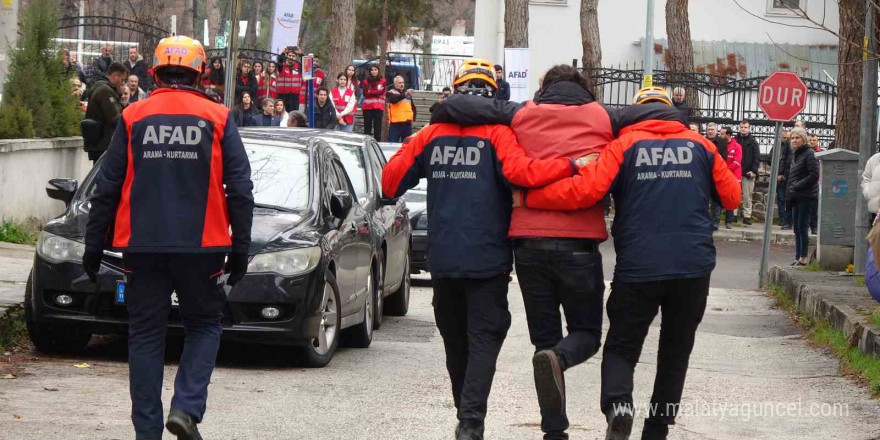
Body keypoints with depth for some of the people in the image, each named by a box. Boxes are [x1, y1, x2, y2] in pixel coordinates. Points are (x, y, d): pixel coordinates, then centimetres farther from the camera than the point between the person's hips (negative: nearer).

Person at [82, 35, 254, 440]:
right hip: (201, 245, -1)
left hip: (142, 246, 1)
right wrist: (240, 247, 6)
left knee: (145, 335, 7)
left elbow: (107, 188, 4)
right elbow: (240, 190, 1)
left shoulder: (133, 118, 3)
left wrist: (93, 246, 11)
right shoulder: (218, 119, 1)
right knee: (204, 326, 13)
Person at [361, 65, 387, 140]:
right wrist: (376, 92, -8)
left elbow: (381, 92, -7)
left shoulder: (383, 81, 7)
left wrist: (370, 92, -5)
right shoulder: (366, 81, 11)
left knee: (377, 128, -3)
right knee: (367, 128, 3)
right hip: (367, 106, 1)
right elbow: (365, 93, -2)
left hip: (378, 107, -1)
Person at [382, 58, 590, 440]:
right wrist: (571, 164, -23)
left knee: (455, 341, 16)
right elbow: (518, 170, -25)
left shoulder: (432, 135, 3)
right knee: (483, 340, -2)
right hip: (487, 259, -4)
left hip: (443, 257, 4)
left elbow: (392, 178, 4)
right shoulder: (497, 134, -8)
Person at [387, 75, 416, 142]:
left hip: (407, 124, 5)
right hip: (395, 124, -5)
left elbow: (413, 107, 26)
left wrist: (413, 118, 9)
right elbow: (393, 100, -24)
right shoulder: (391, 93, 0)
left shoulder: (408, 94, 17)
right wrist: (404, 95, -37)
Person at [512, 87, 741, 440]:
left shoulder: (624, 145, 1)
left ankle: (617, 404, -19)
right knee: (675, 352, 15)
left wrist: (527, 198, -4)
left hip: (638, 267, -2)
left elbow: (584, 191, -11)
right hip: (693, 266, 2)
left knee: (622, 348, 8)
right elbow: (731, 197, 12)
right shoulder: (701, 146, 8)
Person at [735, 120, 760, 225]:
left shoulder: (753, 142, 4)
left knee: (747, 196, 1)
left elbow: (757, 158, 1)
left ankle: (747, 216, 3)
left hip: (748, 173, -1)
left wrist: (754, 171, -10)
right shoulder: (735, 140, 8)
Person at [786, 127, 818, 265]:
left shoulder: (809, 154, -10)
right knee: (796, 228, 10)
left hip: (806, 196, -9)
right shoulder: (795, 154, 17)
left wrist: (797, 186, -16)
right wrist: (789, 193, 13)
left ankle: (803, 258, -3)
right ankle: (798, 257, 14)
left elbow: (814, 175, -16)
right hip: (796, 197, 9)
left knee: (802, 227, -7)